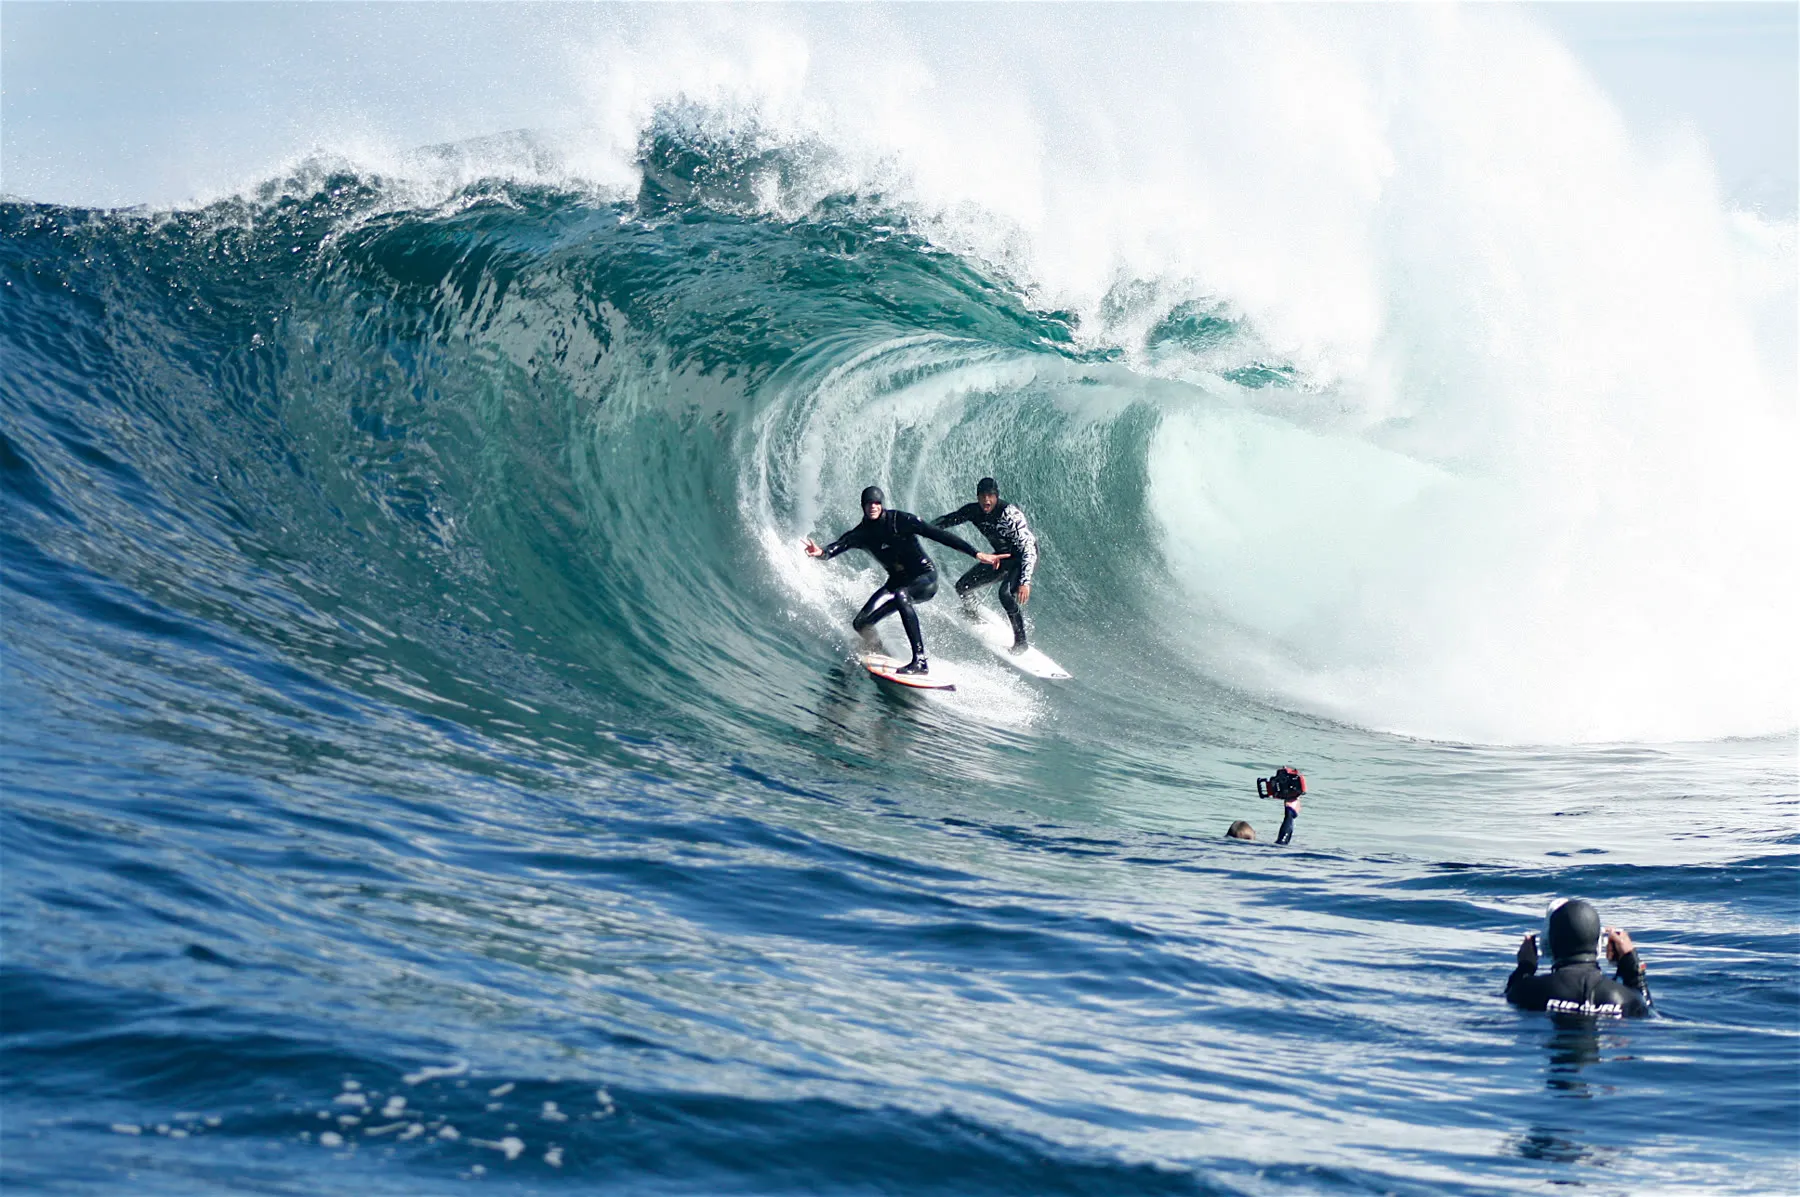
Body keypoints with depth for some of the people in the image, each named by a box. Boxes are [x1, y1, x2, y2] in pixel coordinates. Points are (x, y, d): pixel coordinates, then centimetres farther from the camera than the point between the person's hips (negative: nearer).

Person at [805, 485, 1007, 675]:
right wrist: (822, 553, -46)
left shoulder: (901, 520, -16)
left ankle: (920, 660, -40)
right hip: (898, 581, 5)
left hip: (925, 578, -5)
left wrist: (977, 554, -24)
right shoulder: (860, 534, -4)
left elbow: (939, 535, -19)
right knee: (861, 623, -9)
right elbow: (838, 546, -20)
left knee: (900, 595, -38)